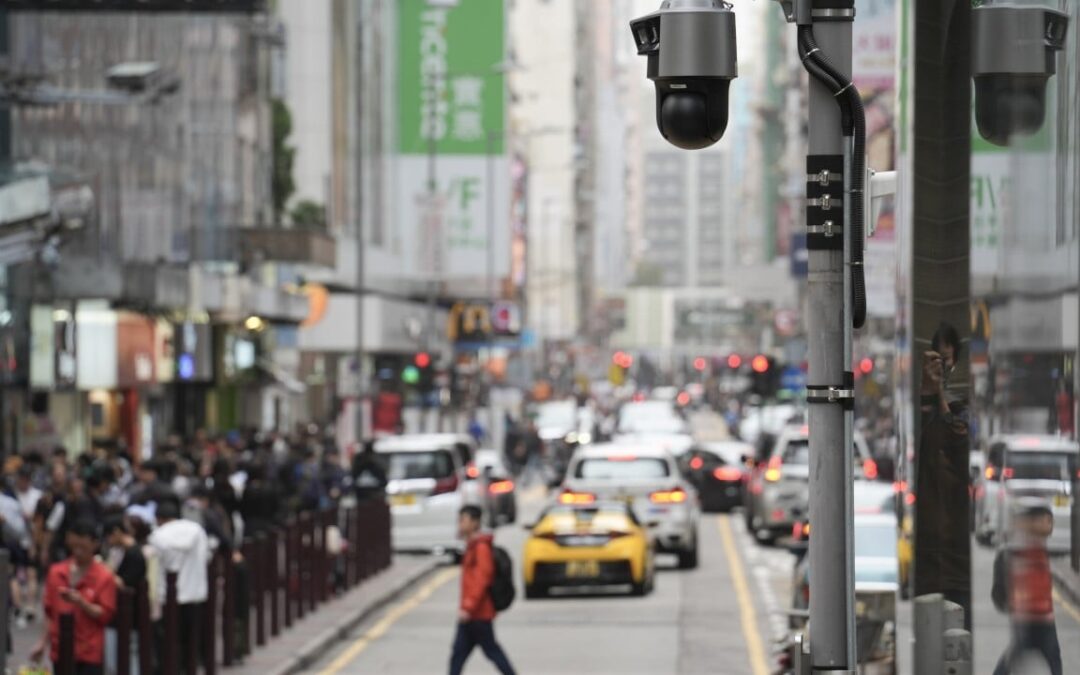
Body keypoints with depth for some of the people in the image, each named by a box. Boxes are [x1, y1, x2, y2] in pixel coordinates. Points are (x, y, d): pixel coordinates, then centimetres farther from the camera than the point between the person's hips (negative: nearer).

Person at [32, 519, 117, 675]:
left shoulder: (104, 577, -7)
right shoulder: (56, 573, 6)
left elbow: (105, 615, -10)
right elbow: (51, 613, 14)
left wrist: (80, 601, -23)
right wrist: (42, 643, 12)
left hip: (90, 653, -4)